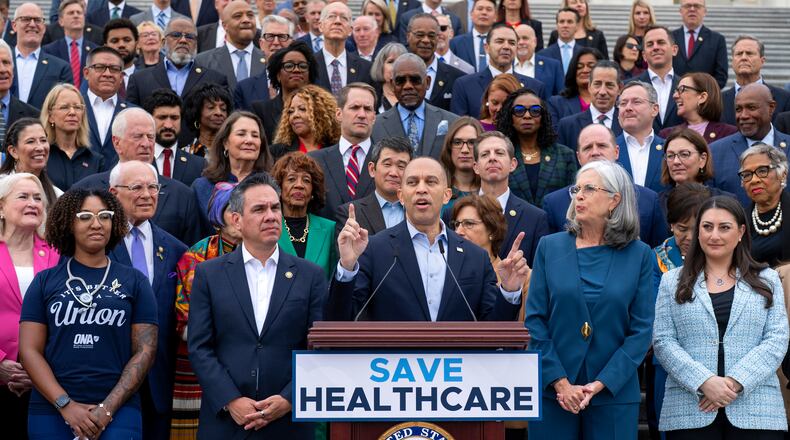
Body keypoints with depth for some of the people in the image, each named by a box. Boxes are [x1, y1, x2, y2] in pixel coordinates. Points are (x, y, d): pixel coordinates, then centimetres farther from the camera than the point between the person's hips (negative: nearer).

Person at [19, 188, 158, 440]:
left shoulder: (134, 282, 6)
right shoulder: (44, 282, 6)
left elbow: (145, 350, 1)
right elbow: (30, 350, 1)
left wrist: (108, 408, -10)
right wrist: (66, 405, -11)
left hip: (118, 410, 0)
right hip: (51, 412, 1)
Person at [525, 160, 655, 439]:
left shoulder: (639, 255, 2)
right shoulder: (550, 247, 4)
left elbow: (641, 330, -2)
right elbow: (534, 320, 0)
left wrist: (602, 384, -11)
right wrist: (560, 382, -10)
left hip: (614, 393, -1)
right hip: (552, 393, 1)